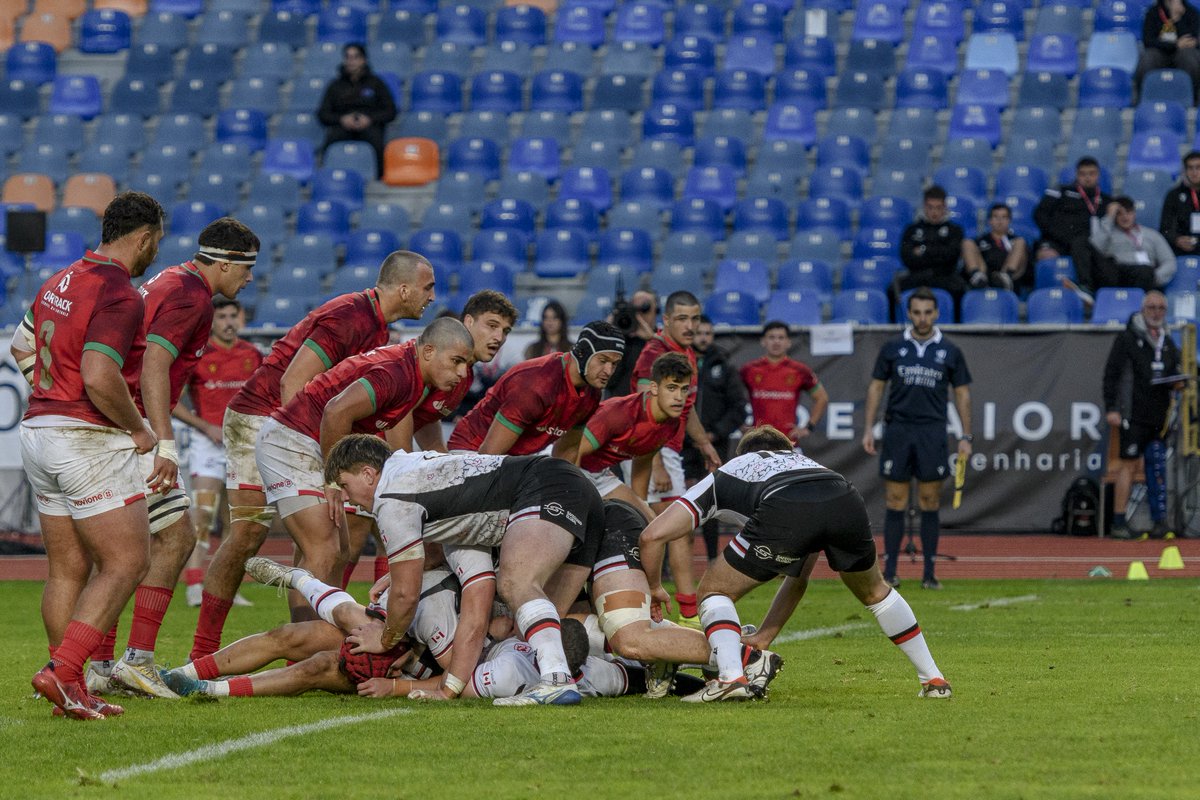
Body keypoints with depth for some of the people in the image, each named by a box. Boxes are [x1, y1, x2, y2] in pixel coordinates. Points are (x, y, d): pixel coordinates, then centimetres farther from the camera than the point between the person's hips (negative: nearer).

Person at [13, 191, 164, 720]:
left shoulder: (60, 283, 12)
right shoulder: (119, 295, -16)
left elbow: (22, 349, 24)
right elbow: (101, 378, -27)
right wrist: (139, 428, -13)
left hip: (38, 432, 9)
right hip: (91, 441, -9)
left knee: (67, 569, 11)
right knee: (127, 562, -4)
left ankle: (70, 691, 11)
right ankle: (62, 671, -15)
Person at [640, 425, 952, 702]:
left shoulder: (723, 475, 37)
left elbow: (653, 535, 27)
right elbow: (798, 577, 47)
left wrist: (654, 588, 44)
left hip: (784, 513, -4)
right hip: (847, 502, 4)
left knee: (714, 591, 18)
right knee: (875, 591, 34)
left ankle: (731, 678, -5)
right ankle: (933, 679, 34)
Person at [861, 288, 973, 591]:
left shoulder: (949, 352, 6)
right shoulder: (892, 349, 6)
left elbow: (962, 394, 9)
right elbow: (876, 387, 10)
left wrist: (965, 436, 3)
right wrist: (869, 428, 2)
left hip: (932, 432, 0)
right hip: (897, 430, 0)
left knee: (930, 503, 1)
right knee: (896, 502, 0)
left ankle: (929, 574, 4)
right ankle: (889, 571, 3)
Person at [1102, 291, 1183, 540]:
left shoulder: (1168, 343, 17)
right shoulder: (1127, 339, -1)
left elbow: (1174, 372, 25)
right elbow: (1111, 374, -4)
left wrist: (1177, 382, 0)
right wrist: (1111, 408, -11)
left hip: (1159, 417, 6)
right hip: (1134, 416, -6)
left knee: (1158, 468, 3)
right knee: (1128, 465, -6)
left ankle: (1160, 520, 4)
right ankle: (1119, 523, -3)